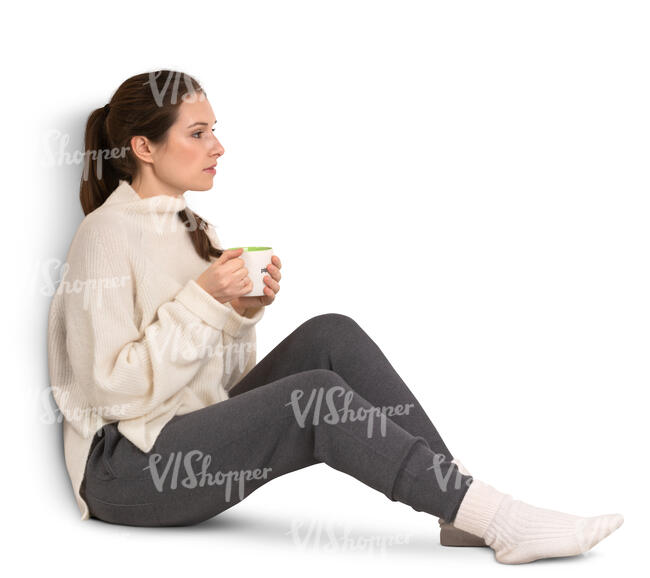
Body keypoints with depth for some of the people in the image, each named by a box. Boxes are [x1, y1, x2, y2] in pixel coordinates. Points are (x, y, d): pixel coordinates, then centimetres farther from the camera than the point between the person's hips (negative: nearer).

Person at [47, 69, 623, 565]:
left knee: (331, 336, -13)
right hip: (128, 468, -8)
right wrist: (201, 300, -21)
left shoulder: (189, 228, 14)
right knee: (316, 395, -27)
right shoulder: (107, 234, -12)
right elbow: (114, 389, -19)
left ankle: (457, 495, -16)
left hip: (197, 437, 8)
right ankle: (500, 520, -26)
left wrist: (241, 313, -4)